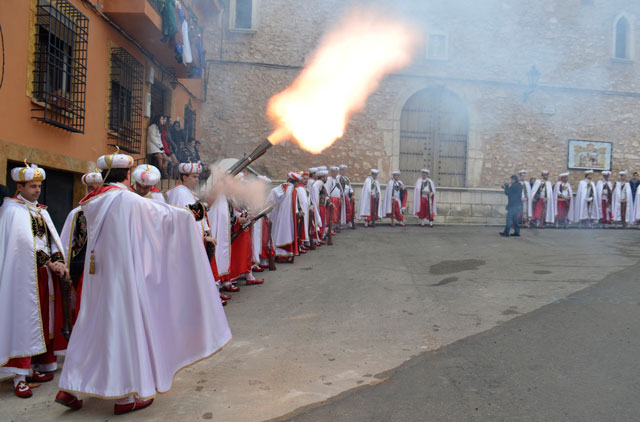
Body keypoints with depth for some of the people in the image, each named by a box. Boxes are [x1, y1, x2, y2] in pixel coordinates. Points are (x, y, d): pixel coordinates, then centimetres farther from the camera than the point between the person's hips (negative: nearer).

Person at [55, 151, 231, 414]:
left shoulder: (93, 202, 8)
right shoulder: (127, 199, -15)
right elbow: (162, 213, -5)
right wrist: (188, 213, 11)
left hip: (98, 274, 8)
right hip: (122, 274, -8)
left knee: (93, 325, 17)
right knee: (126, 325, 2)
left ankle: (69, 388, 22)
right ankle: (127, 395, 12)